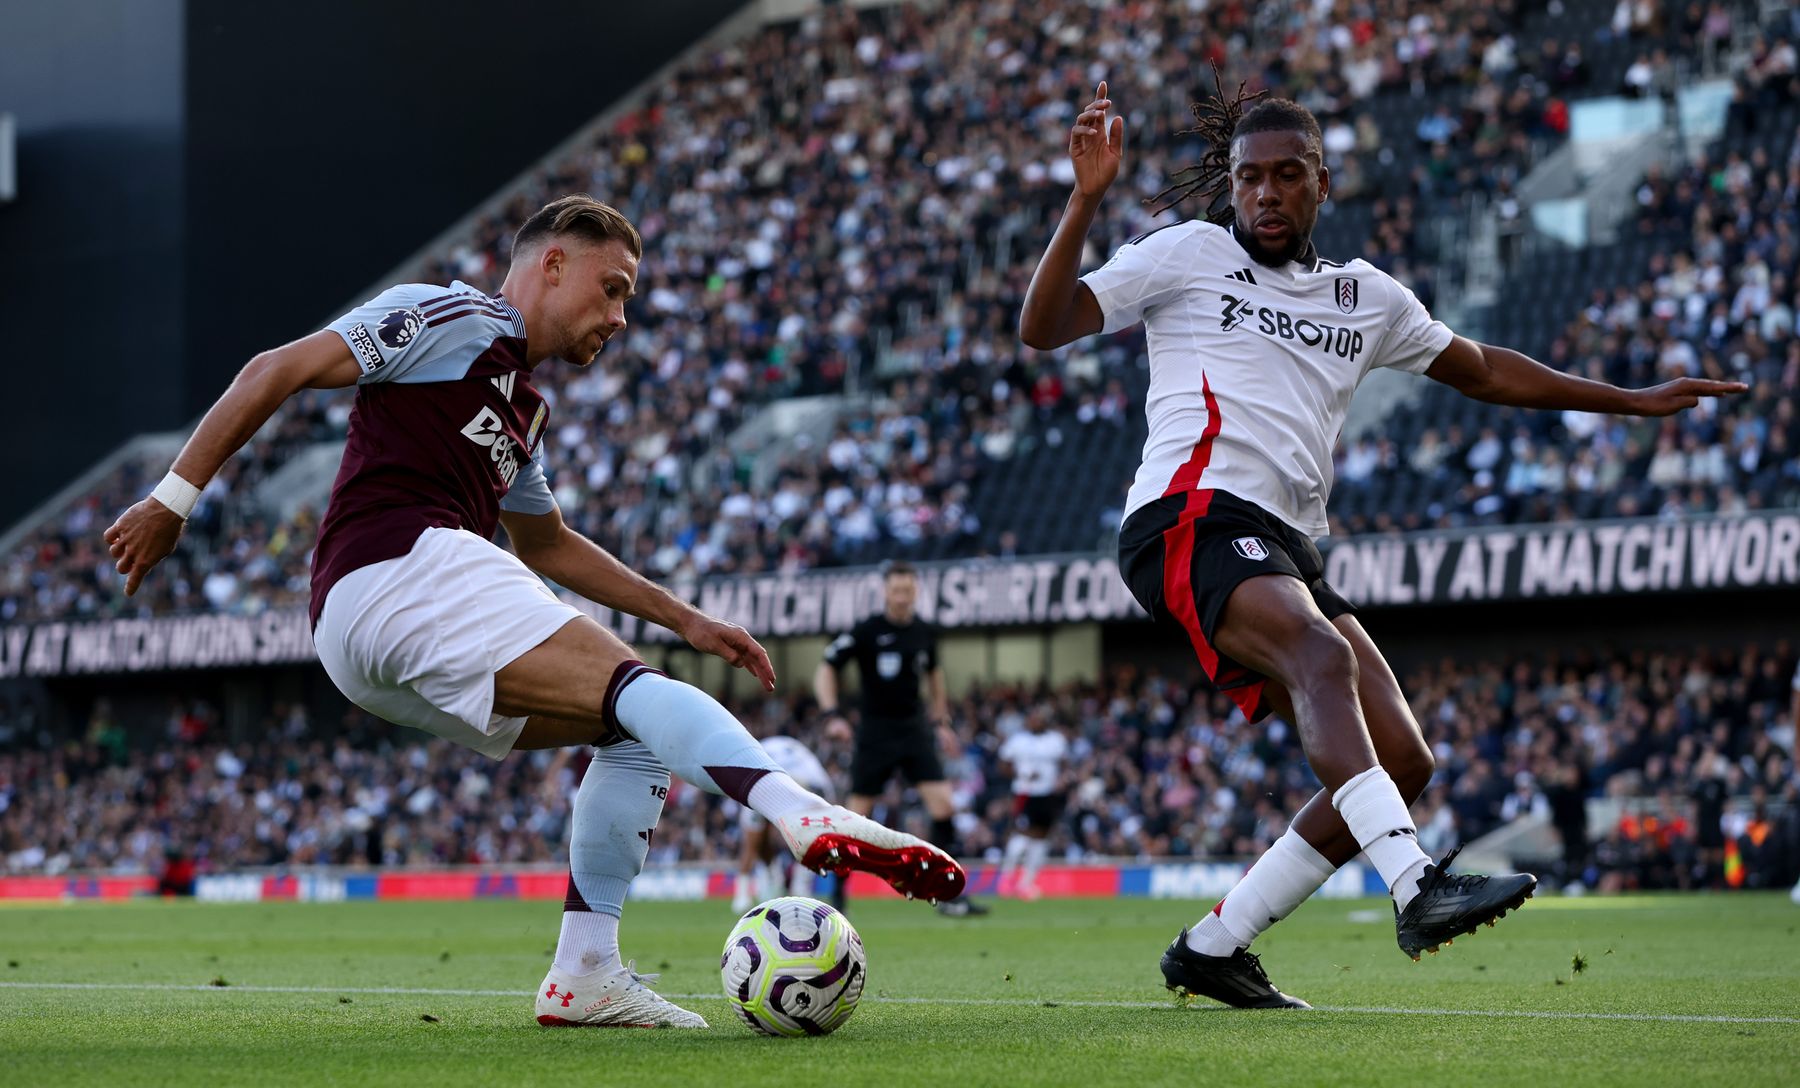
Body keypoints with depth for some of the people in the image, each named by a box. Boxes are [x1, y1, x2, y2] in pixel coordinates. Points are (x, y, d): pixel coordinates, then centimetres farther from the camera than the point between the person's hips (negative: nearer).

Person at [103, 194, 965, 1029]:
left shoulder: (526, 410, 31)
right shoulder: (450, 317, 4)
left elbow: (547, 546, 44)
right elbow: (277, 370, -1)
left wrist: (685, 619, 37)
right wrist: (175, 499, -5)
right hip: (400, 564, -10)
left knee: (636, 737, 10)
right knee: (640, 689, -22)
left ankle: (584, 975, 1)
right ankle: (809, 817, -44)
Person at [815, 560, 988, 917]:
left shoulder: (925, 633, 4)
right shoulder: (866, 632, -9)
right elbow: (826, 670, -6)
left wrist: (941, 720, 21)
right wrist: (832, 715, -18)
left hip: (914, 729, 4)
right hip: (875, 733, -3)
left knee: (943, 804, -10)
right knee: (859, 813, -1)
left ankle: (948, 896, -4)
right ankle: (838, 895, 13)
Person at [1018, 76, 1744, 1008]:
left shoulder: (1366, 296, 24)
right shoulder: (1190, 253, 9)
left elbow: (1482, 370, 36)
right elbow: (1043, 328, 1)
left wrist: (1632, 401, 37)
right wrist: (1085, 202, -11)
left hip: (1286, 549, 7)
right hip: (1192, 520, -7)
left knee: (1402, 762, -6)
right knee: (1323, 652, -35)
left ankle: (1212, 948, 0)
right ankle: (1414, 885, -50)